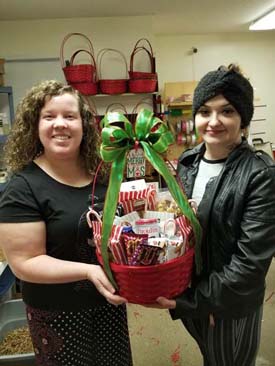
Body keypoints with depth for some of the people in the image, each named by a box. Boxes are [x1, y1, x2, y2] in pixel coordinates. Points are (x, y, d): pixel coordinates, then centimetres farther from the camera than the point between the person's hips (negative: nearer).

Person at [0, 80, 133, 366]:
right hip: (58, 313, -5)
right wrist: (89, 271, -30)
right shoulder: (23, 188, -19)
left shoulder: (101, 172, -3)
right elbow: (24, 263, -20)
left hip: (110, 298, 5)